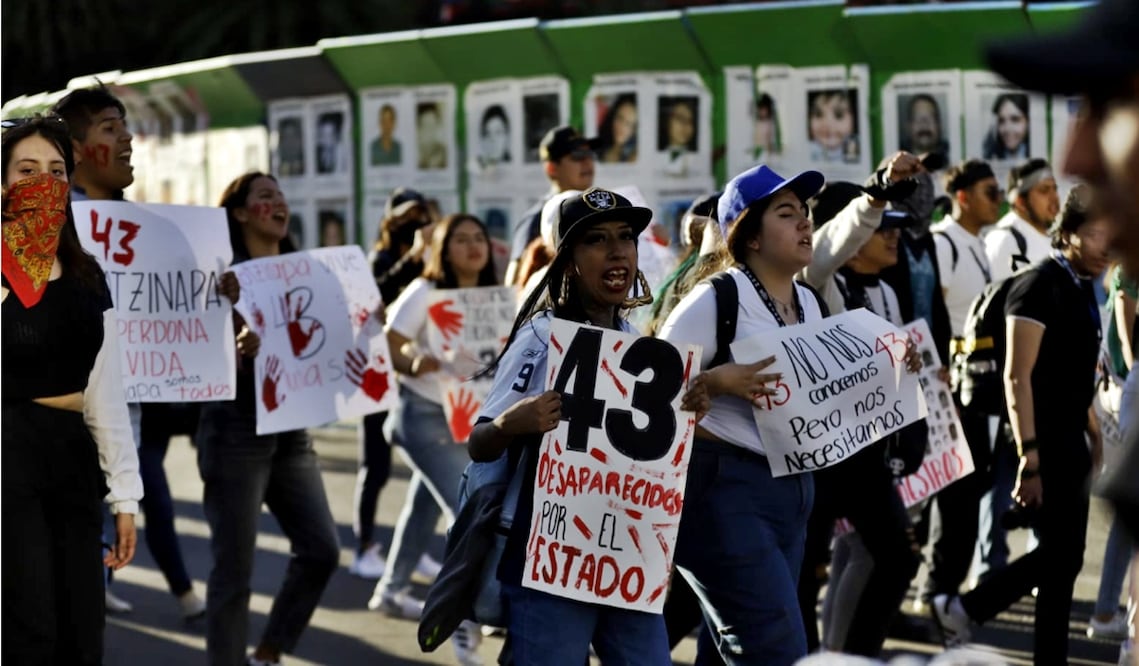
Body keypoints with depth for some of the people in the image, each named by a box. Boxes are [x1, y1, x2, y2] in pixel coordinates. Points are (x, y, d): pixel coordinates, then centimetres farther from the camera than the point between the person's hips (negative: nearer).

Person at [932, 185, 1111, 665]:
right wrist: (1028, 456, -24)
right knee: (1060, 554, -7)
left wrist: (1092, 437, 21)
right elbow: (1017, 377, -20)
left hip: (1069, 441, 9)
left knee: (1063, 556, 10)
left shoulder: (1081, 289, 12)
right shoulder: (1040, 287, -15)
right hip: (1043, 443, -9)